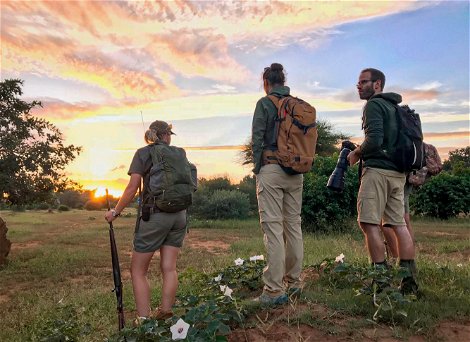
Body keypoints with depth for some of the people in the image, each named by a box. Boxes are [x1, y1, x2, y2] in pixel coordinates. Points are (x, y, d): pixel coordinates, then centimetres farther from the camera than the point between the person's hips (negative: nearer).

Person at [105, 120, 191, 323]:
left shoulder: (143, 153, -1)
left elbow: (132, 188, -7)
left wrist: (115, 212, 2)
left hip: (154, 215, -4)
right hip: (179, 215, 4)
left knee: (138, 270, 7)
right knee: (169, 268, 9)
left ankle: (143, 321, 4)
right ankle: (165, 314, 11)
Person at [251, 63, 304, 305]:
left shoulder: (265, 103, -2)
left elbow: (257, 138, -8)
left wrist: (257, 168, 0)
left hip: (271, 169, -6)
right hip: (295, 172, 6)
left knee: (273, 227, -5)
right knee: (293, 225, 11)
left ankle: (274, 290, -2)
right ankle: (293, 282, 21)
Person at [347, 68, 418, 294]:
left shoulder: (374, 105, -4)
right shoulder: (394, 106, 23)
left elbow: (374, 139, -18)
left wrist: (356, 153, -1)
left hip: (378, 170, -9)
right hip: (398, 171, 9)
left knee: (369, 223, -7)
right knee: (398, 224, 8)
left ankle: (381, 280, -5)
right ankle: (409, 281, 11)